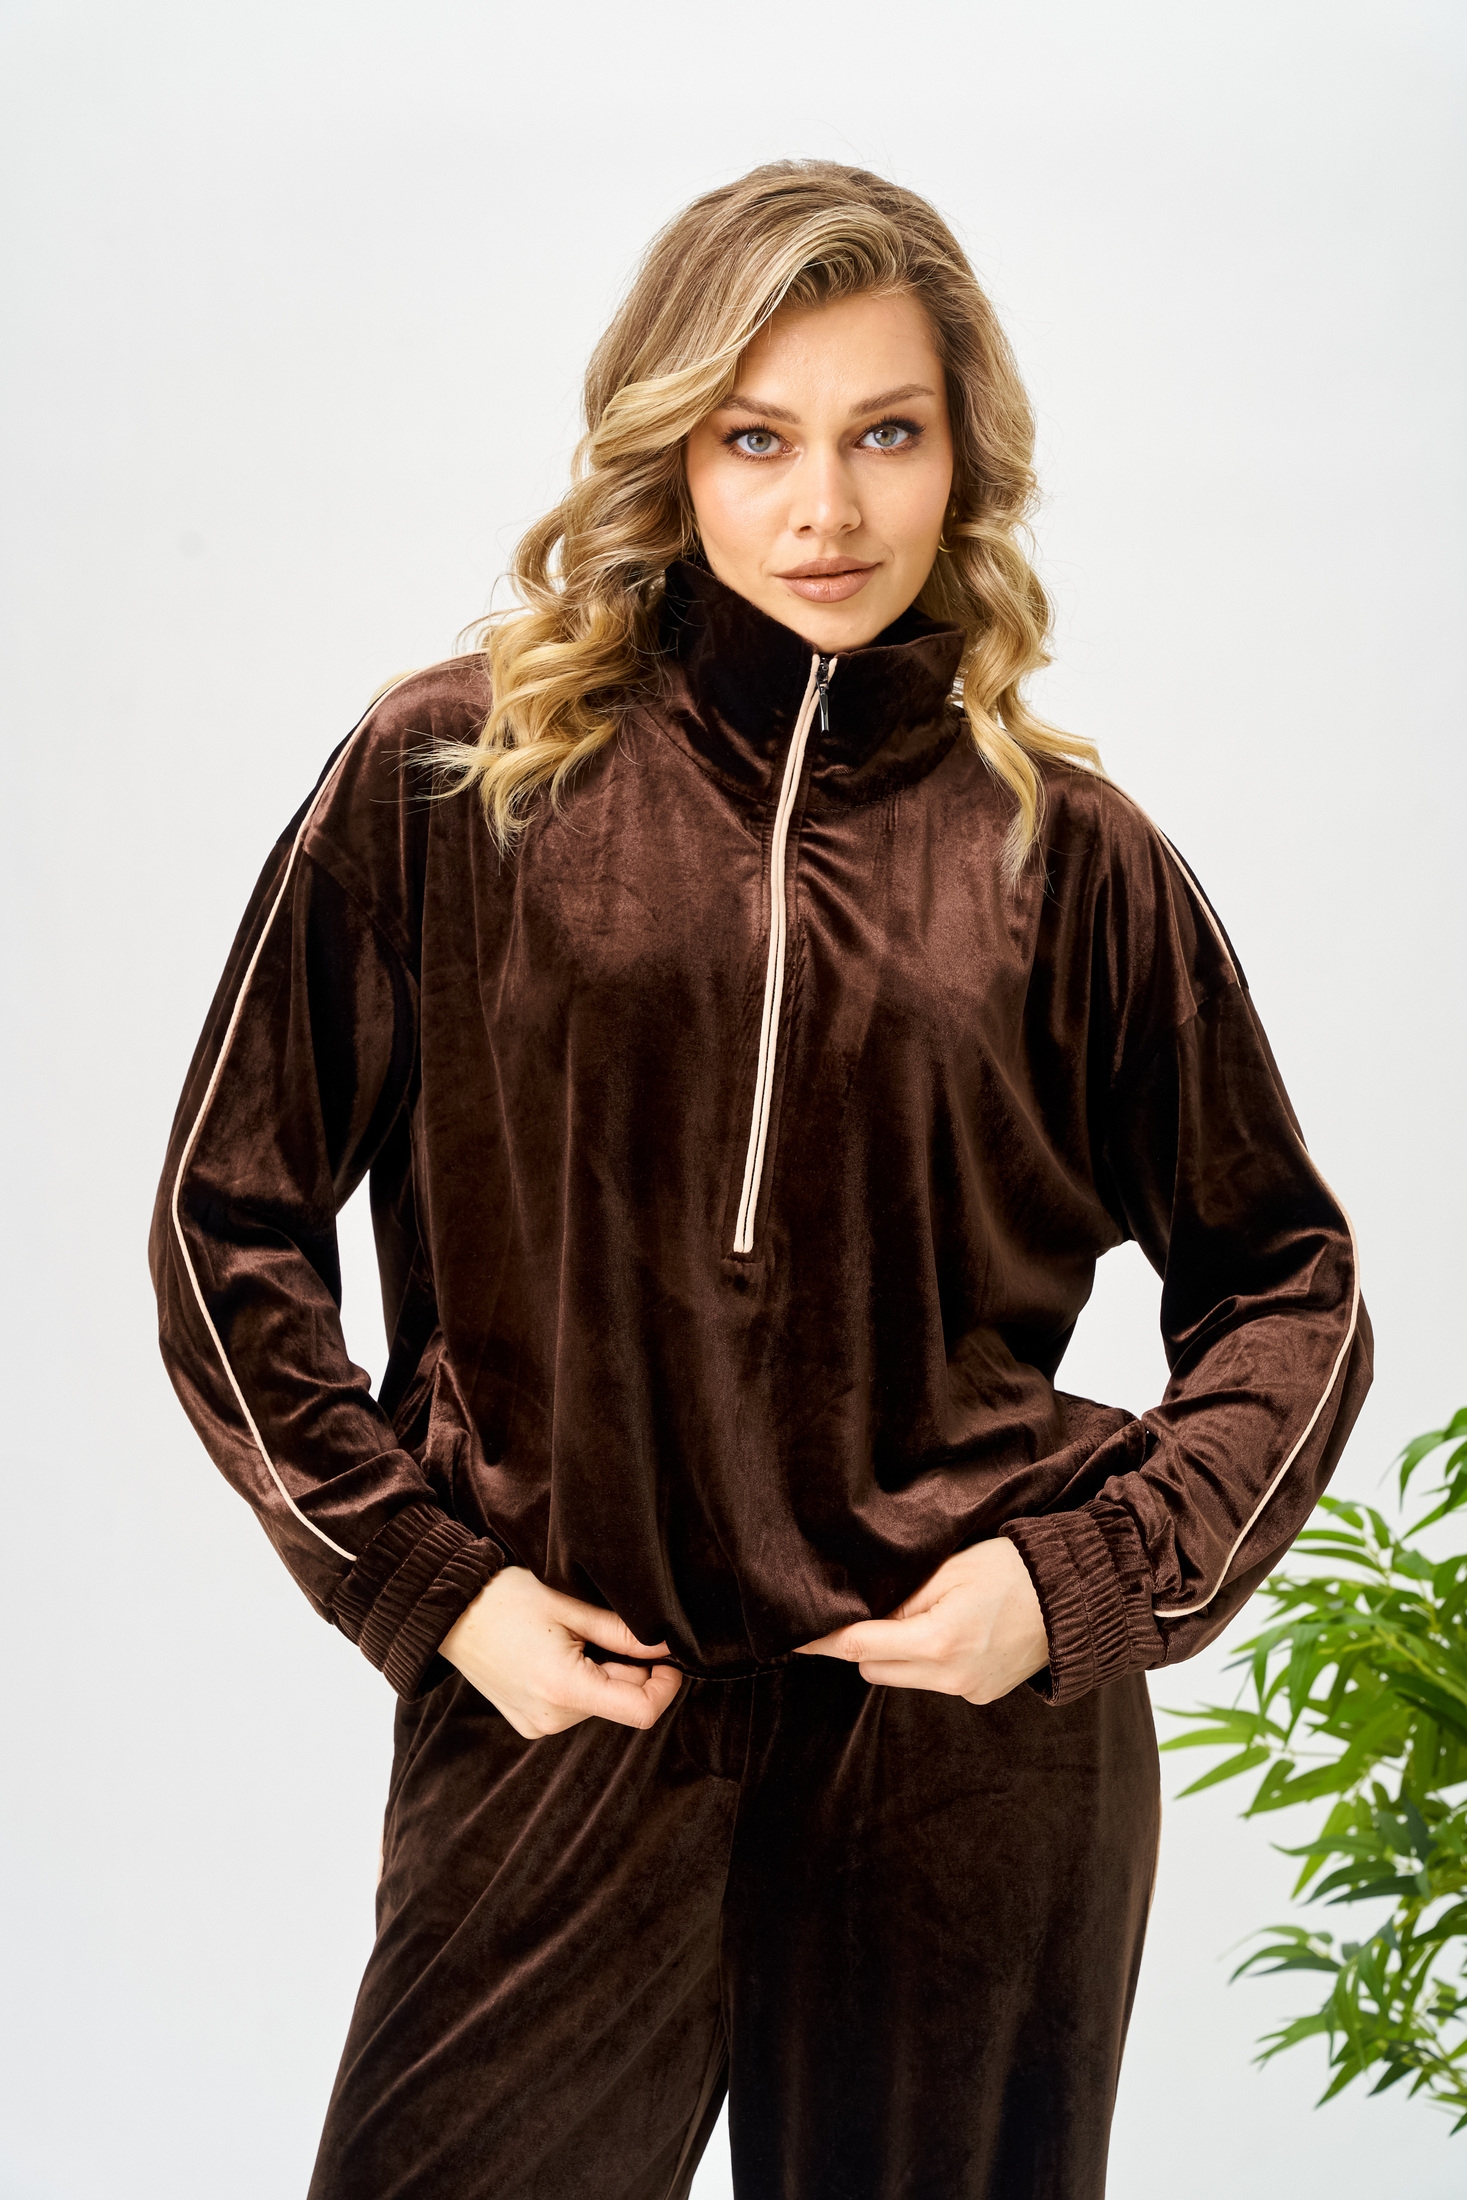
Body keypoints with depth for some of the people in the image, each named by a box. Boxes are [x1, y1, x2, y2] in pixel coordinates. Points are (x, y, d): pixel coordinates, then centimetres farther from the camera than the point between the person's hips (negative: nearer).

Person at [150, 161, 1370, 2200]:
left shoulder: (1067, 853, 3)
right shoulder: (449, 778, 0)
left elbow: (1285, 1281, 11)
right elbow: (228, 1225, 4)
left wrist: (1095, 1575, -3)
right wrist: (425, 1585, -3)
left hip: (978, 1742, 1)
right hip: (559, 1724, 0)